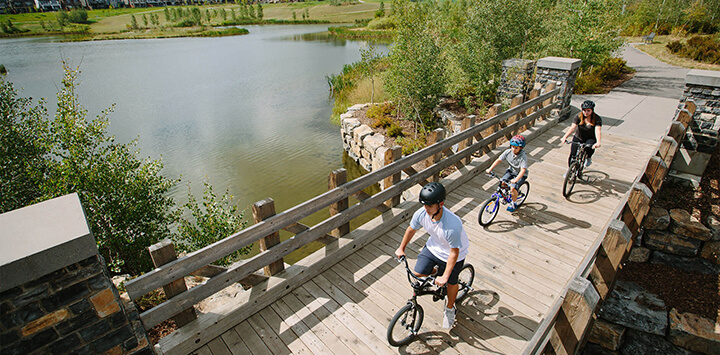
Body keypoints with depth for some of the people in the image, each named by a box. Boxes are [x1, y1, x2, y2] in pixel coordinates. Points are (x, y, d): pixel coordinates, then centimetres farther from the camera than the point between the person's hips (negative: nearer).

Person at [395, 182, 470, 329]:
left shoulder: (452, 225, -40)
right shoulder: (421, 213, -25)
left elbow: (454, 252, -29)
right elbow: (411, 229, -4)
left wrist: (445, 277, -24)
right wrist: (401, 248, 8)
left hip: (453, 253, -4)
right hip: (433, 247, 4)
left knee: (451, 283, 9)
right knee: (418, 274, -2)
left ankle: (450, 308, 40)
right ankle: (436, 270, 32)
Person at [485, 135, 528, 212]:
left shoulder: (523, 156, -29)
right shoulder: (508, 152, -15)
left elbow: (523, 170, -36)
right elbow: (498, 160, -12)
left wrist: (516, 179, -49)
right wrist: (490, 169, -22)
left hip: (520, 175, -5)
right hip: (511, 171, 5)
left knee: (513, 188, -22)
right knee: (502, 182, -16)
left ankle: (514, 203, 6)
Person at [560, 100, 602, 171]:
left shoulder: (597, 119, -17)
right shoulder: (579, 116, -13)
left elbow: (598, 131, -31)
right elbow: (572, 127, -25)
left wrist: (598, 142, -49)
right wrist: (564, 137, -41)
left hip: (590, 139, -2)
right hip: (578, 138, 2)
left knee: (589, 148, -34)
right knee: (572, 155, -8)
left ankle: (589, 158, 1)